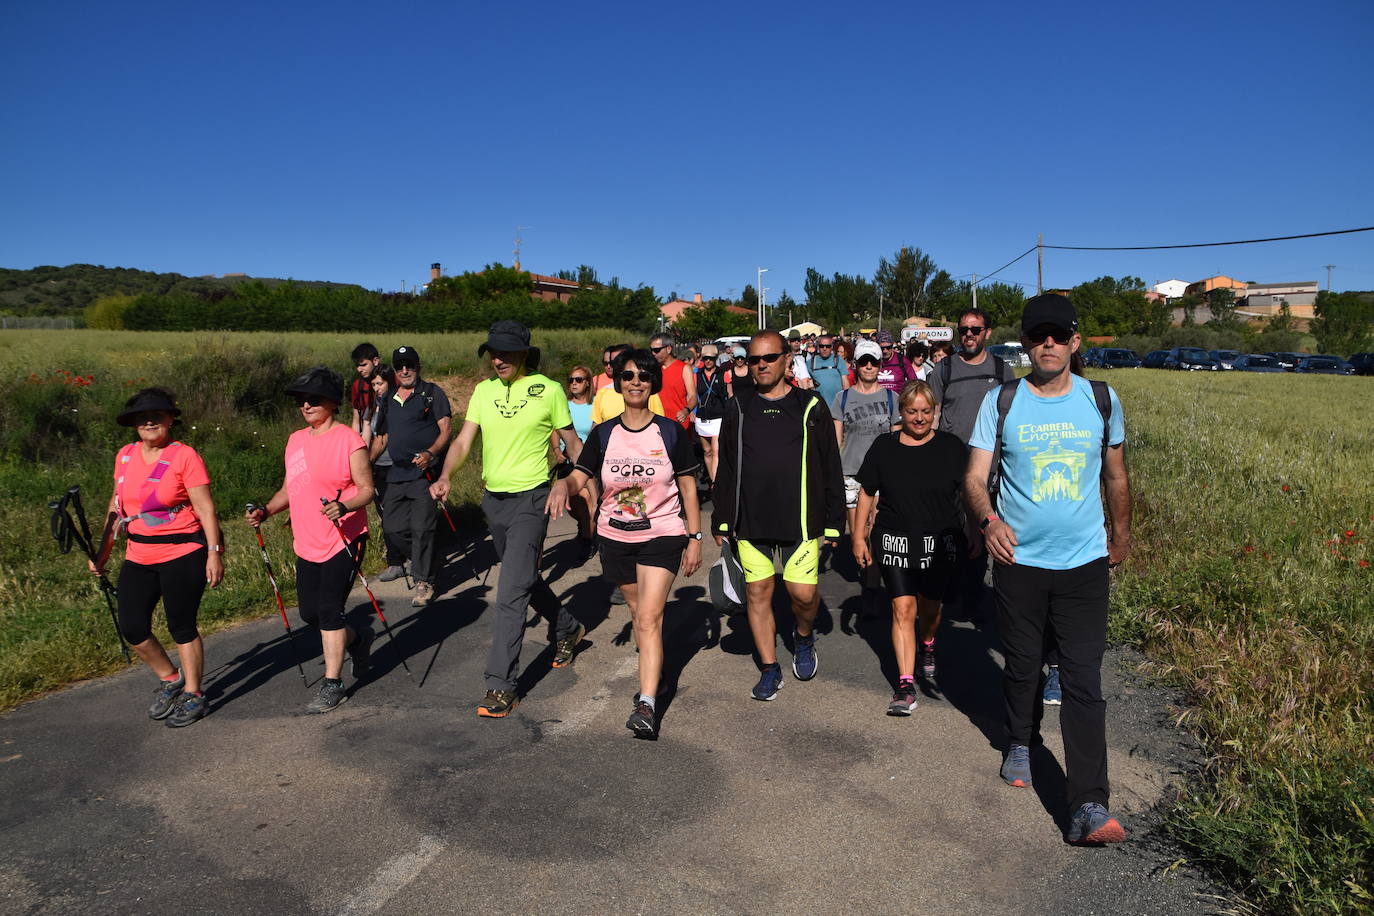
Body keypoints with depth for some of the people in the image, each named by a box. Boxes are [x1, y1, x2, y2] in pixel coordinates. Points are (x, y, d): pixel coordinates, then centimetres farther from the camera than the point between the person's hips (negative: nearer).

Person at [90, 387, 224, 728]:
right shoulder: (125, 456, 7)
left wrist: (214, 552, -17)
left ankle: (193, 695, 20)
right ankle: (170, 680, 29)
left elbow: (205, 508, -12)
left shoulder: (184, 456, -10)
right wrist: (103, 552, 15)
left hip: (183, 555, -6)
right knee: (132, 628, 5)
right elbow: (117, 505, 16)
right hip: (139, 557, 6)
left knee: (182, 627, 3)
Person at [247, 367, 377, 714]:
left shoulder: (349, 439, -10)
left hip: (343, 540, -7)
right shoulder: (295, 440, 11)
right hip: (307, 543, 8)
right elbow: (290, 489, 19)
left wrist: (343, 507, -30)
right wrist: (265, 510, 3)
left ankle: (332, 685, 5)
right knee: (310, 613, 13)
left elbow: (366, 489, -12)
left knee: (329, 610, -7)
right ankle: (357, 638, 40)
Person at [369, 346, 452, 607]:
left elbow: (446, 428, -8)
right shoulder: (389, 401, 18)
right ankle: (417, 561, 32)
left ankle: (424, 582, -1)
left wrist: (430, 453, -24)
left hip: (424, 471, -6)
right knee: (395, 527, 8)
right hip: (396, 474, 6)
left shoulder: (432, 393, 0)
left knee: (421, 528, -10)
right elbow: (381, 438, 24)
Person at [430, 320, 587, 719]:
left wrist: (564, 482, -14)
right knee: (525, 579, 20)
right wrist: (444, 477, -17)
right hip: (493, 498, 6)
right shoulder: (483, 390, 6)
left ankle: (501, 685, -5)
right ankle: (569, 629, 45)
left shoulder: (548, 390, -7)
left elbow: (573, 443, 1)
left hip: (531, 499, -6)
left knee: (511, 593, -11)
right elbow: (463, 441, 0)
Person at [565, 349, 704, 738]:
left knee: (649, 618, -13)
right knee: (638, 613, 17)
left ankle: (647, 704, -13)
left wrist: (695, 537, 0)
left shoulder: (671, 432, -4)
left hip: (662, 535, -3)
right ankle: (652, 674, 39)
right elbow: (579, 477, -6)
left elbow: (688, 487, 1)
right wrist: (563, 485, -30)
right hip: (616, 537, 3)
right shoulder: (603, 434, 1)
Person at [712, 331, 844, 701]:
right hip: (750, 521, 2)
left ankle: (804, 637, 28)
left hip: (799, 519, -2)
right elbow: (725, 470, 12)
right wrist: (721, 520, 9)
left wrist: (833, 521, 0)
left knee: (803, 593, -5)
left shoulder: (811, 407, 2)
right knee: (757, 593, 6)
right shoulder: (739, 408, 8)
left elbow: (831, 468, 3)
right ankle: (770, 669, 21)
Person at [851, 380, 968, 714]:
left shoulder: (950, 447, -2)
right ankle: (906, 684, -3)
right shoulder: (884, 446, -1)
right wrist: (859, 536, 5)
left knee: (930, 606, 16)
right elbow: (866, 493, 6)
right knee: (903, 608, -6)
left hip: (939, 542, 1)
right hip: (895, 541, 0)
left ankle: (928, 646, 49)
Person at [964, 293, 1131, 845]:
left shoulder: (1102, 401, 2)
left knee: (1083, 681, -5)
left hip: (1085, 562, 0)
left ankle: (1088, 808, -3)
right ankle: (1021, 743, 42)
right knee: (1022, 666, 15)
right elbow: (975, 477, -7)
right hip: (1019, 560, 0)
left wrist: (1121, 535, 23)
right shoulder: (1000, 402, -3)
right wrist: (988, 519, -26)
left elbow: (1116, 476, 15)